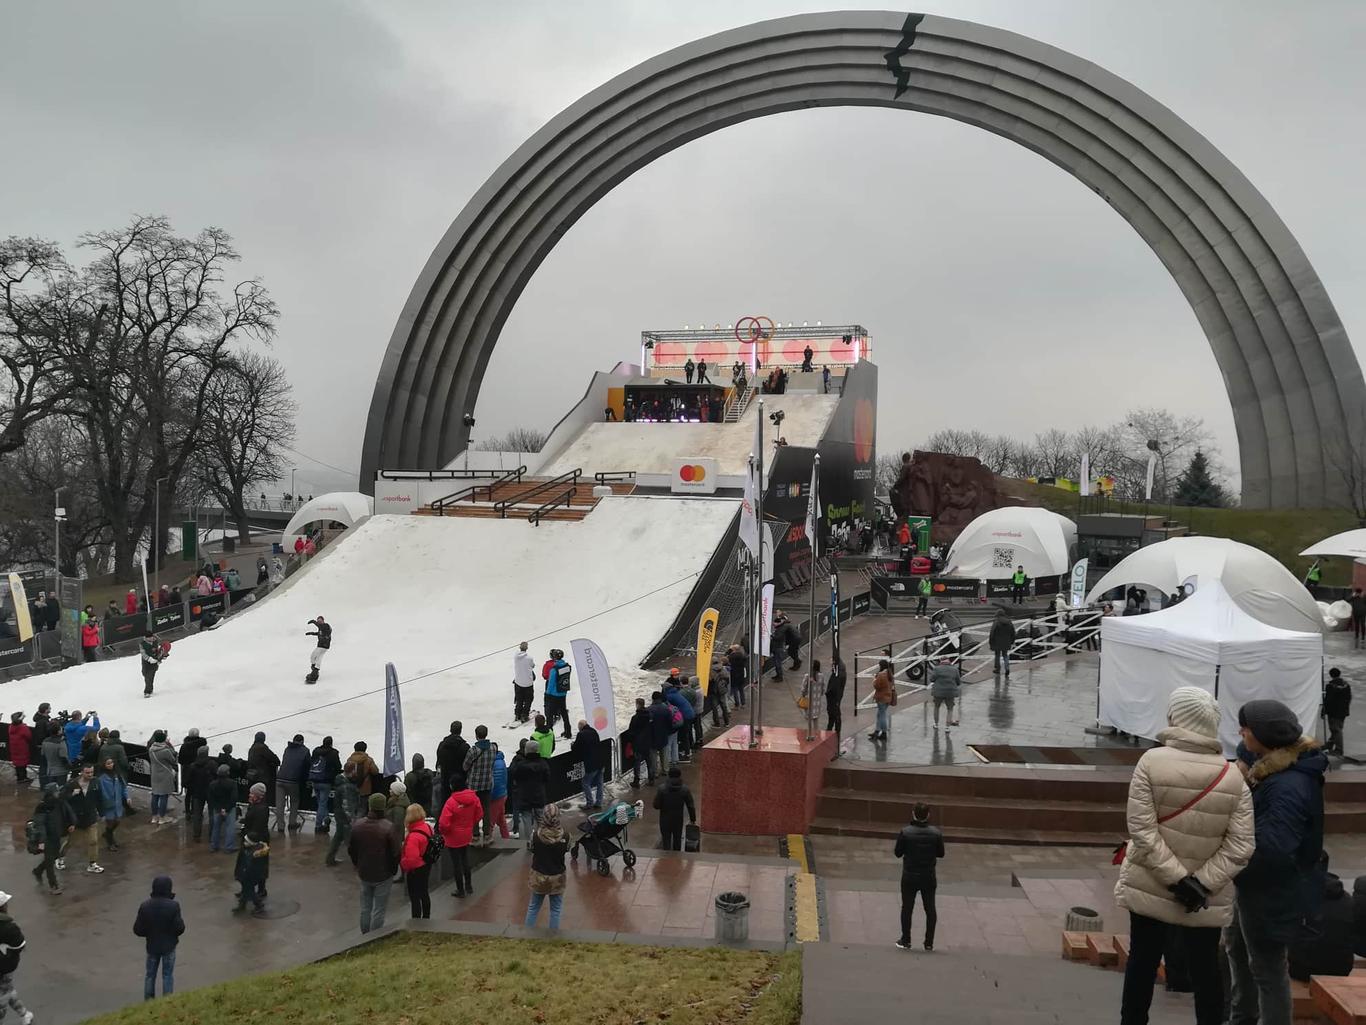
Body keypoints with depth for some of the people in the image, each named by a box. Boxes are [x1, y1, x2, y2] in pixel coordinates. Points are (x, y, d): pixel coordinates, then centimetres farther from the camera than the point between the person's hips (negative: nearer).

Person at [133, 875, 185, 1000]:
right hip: (169, 946, -2)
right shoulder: (173, 906, -22)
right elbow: (180, 928, -18)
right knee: (168, 975, 12)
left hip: (152, 946, 2)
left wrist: (149, 934, 10)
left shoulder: (145, 906, -14)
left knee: (150, 975, 18)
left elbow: (137, 930, -8)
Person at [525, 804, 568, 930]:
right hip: (557, 877, -1)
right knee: (556, 909, 16)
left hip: (538, 876, 1)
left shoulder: (536, 835, -21)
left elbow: (533, 852, -4)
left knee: (533, 907, 20)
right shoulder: (564, 837, -20)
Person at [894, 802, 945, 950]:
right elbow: (941, 853, 0)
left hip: (909, 877, -1)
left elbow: (898, 853, -7)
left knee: (907, 908, 11)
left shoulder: (905, 832, -16)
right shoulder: (936, 833, -11)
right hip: (929, 877, 1)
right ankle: (929, 942, 17)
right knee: (930, 909, 14)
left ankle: (905, 941, 17)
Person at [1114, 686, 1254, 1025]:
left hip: (1148, 888, -1)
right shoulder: (1233, 778, -7)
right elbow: (1240, 845, -11)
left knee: (1142, 963, 13)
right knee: (1205, 970, 14)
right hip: (1207, 898, 1)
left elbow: (1142, 830, -18)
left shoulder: (1152, 761, -15)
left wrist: (1177, 879, -14)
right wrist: (1201, 884, -13)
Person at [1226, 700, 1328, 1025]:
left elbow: (1273, 846, -39)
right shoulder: (1269, 764, -3)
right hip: (1254, 881, 11)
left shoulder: (1288, 787, -33)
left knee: (1267, 967, 4)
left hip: (1271, 890, -11)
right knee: (1236, 945, 28)